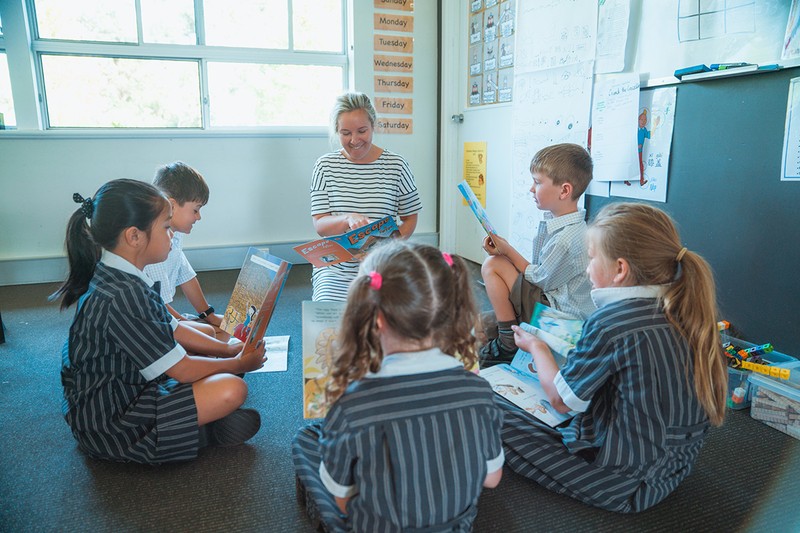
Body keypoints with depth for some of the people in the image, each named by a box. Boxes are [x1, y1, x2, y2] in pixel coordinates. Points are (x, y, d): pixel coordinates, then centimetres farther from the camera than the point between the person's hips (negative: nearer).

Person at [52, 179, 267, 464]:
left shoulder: (119, 279, 2)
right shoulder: (121, 296, -29)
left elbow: (173, 329, 10)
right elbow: (181, 370, -21)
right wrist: (239, 364, -6)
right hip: (107, 423, -10)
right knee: (231, 389, -23)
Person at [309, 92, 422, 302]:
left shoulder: (396, 165, 0)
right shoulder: (326, 166, 3)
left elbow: (410, 218, 8)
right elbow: (320, 225, -2)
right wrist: (348, 219, -24)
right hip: (336, 267, 0)